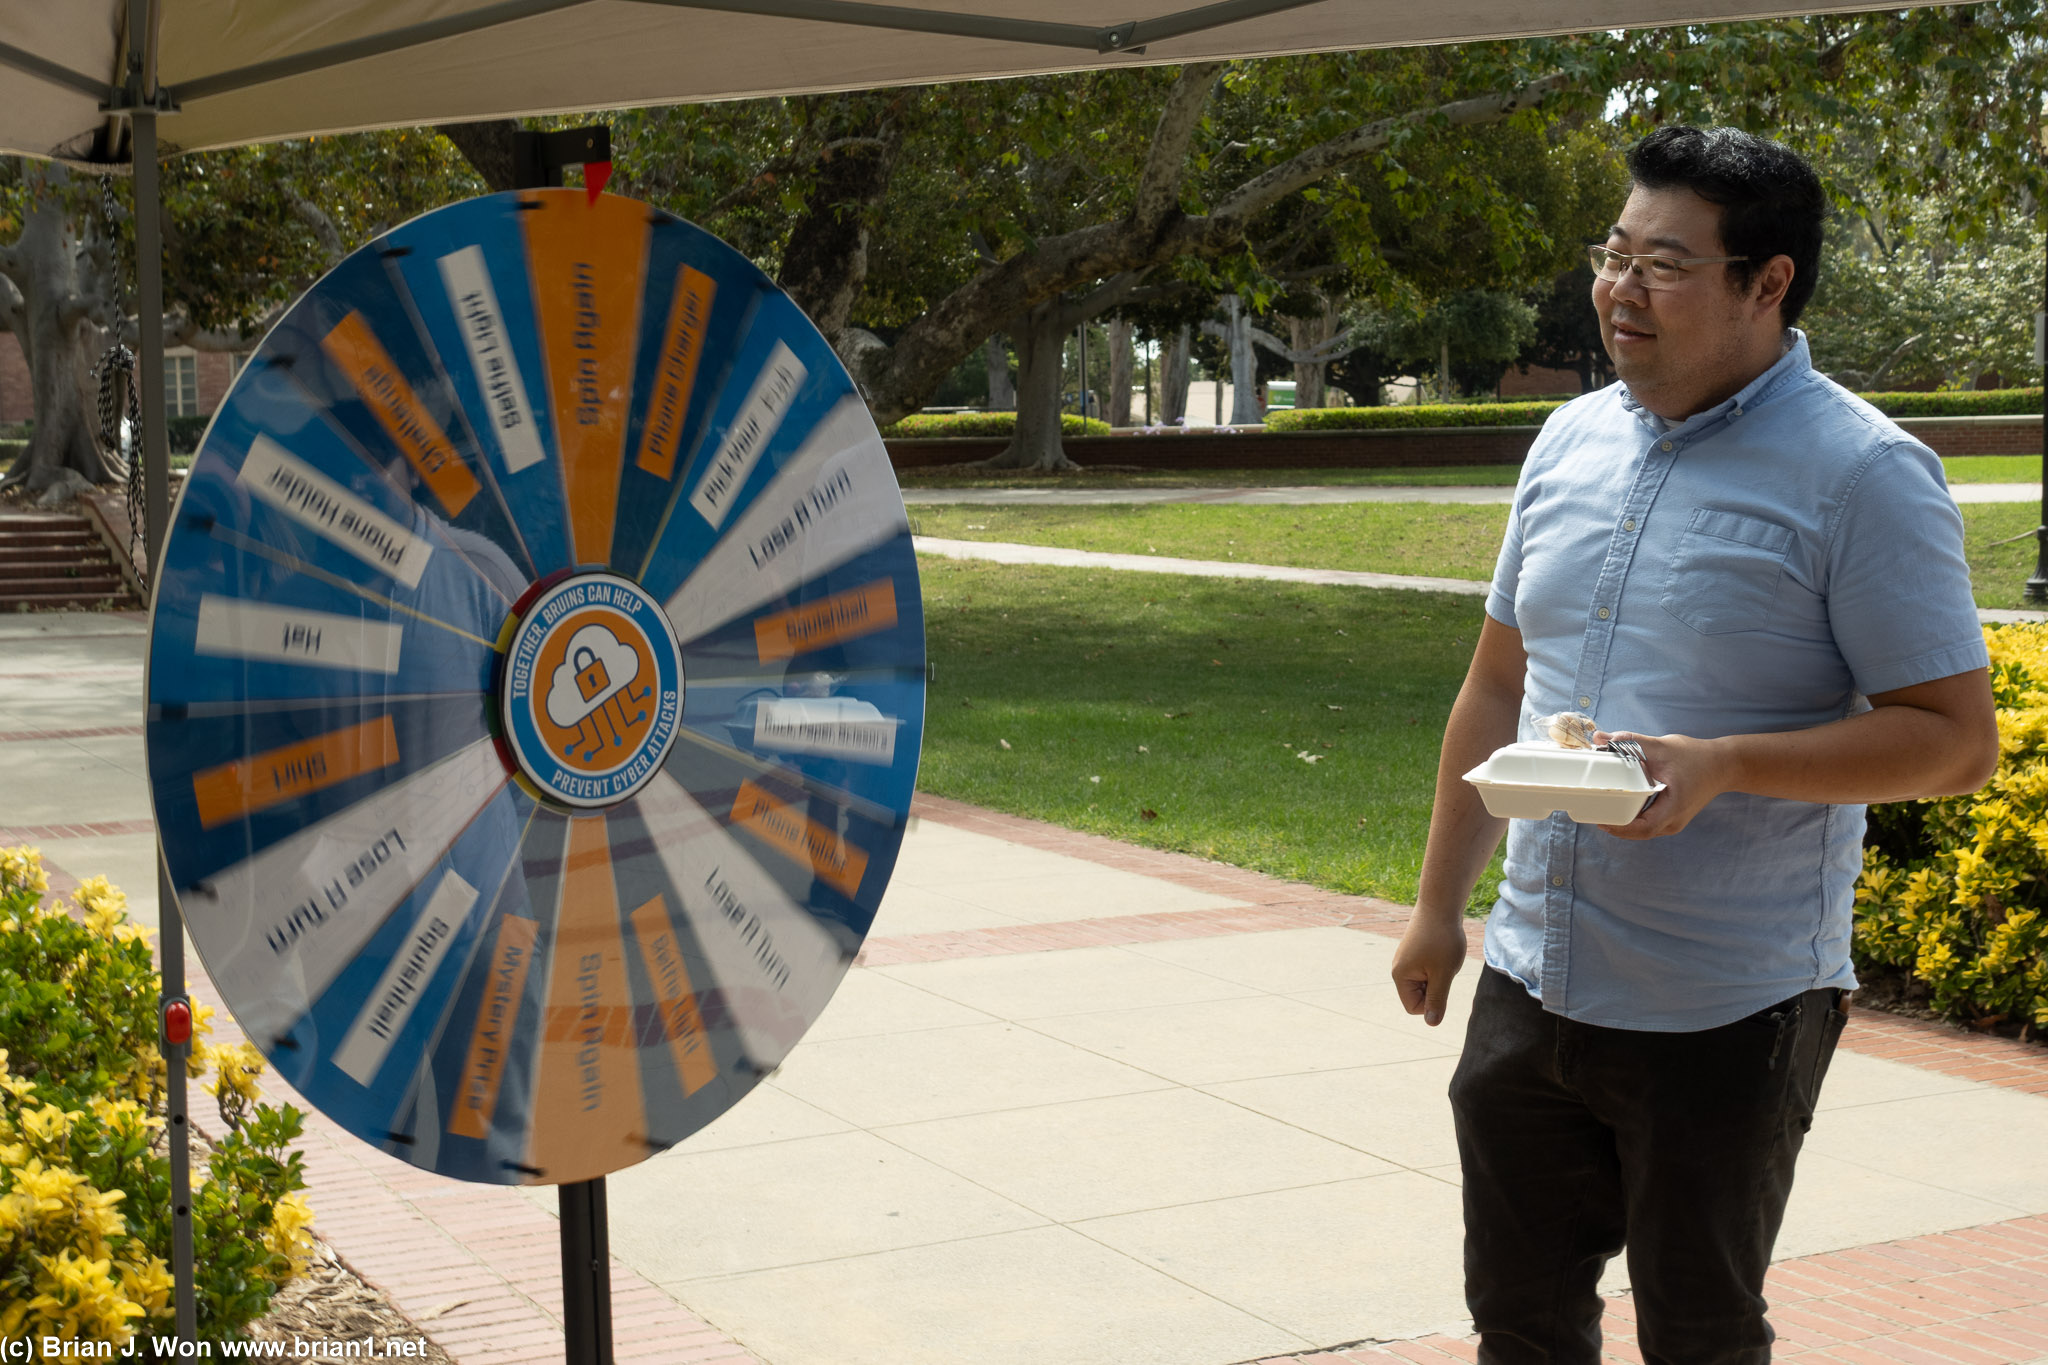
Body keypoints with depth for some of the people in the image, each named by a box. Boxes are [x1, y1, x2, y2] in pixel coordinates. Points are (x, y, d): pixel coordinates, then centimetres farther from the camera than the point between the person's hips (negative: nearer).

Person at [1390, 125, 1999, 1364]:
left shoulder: (1862, 472, -11)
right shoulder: (1571, 442, 8)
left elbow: (1956, 739, -14)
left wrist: (1723, 766, -25)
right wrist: (1440, 906, 15)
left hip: (1727, 1015, -6)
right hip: (1531, 983, 6)